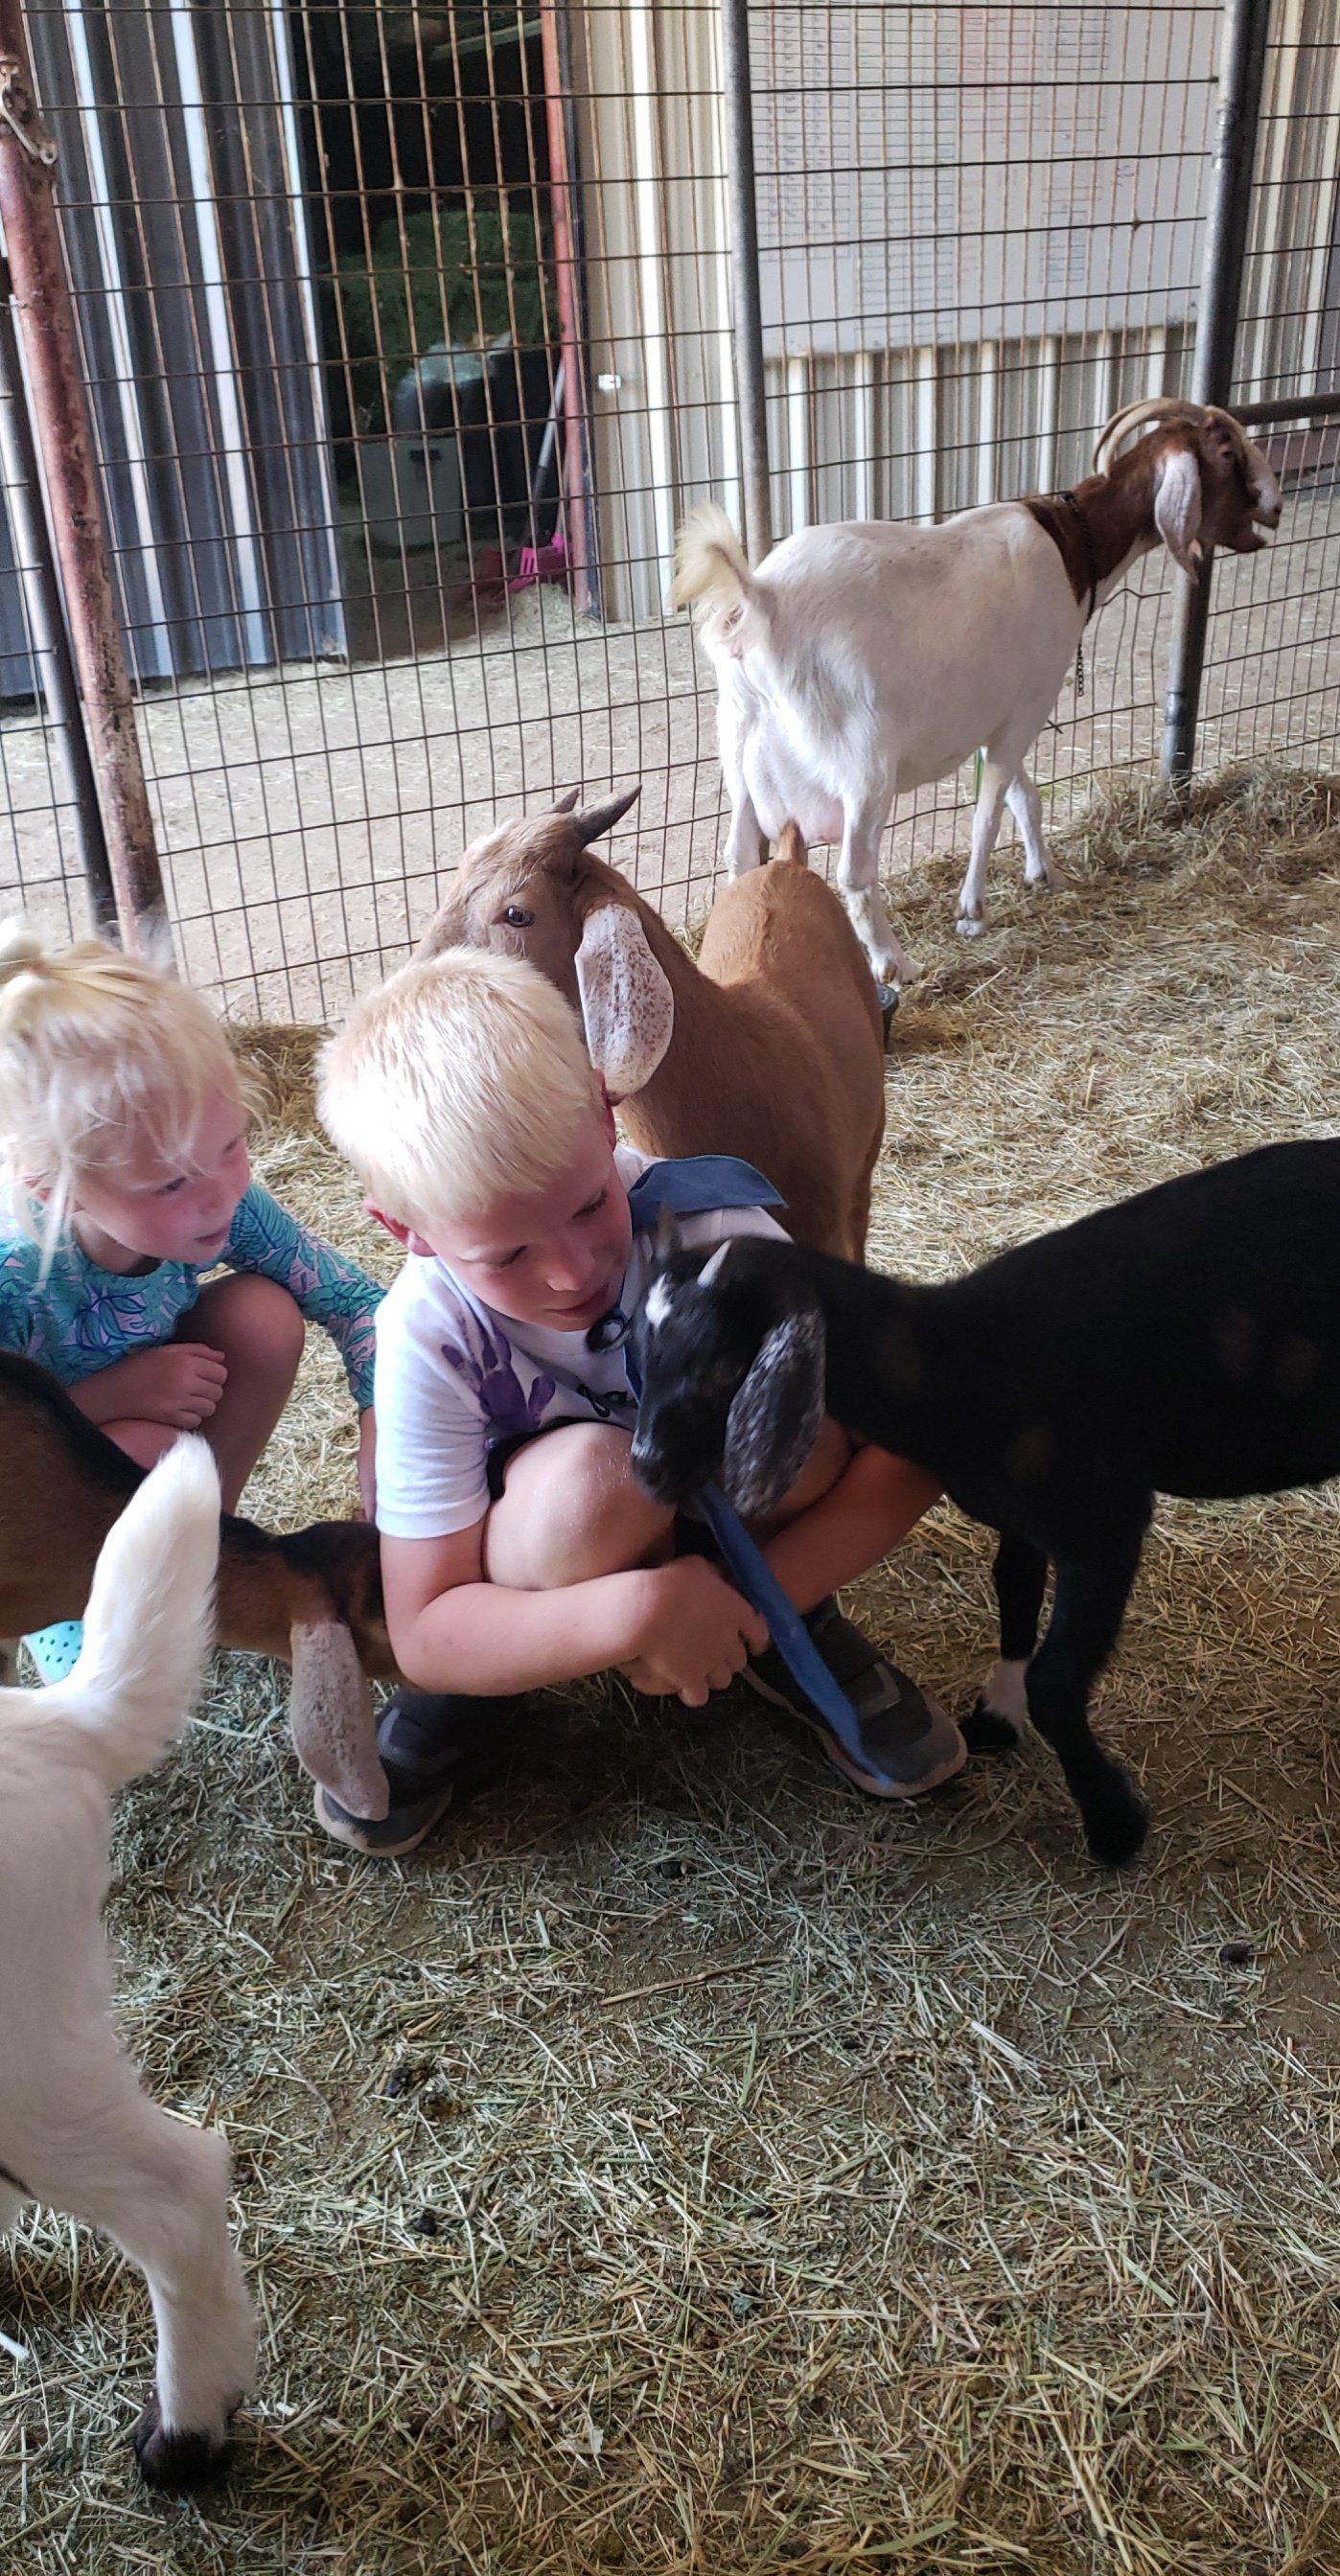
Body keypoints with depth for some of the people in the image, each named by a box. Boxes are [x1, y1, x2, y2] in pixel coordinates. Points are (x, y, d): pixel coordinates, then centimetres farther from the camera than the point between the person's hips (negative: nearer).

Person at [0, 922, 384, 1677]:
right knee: (142, 1448, -35)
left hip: (154, 1409, 5)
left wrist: (382, 1428, -27)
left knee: (263, 1313, -20)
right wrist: (109, 1396, -35)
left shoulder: (222, 1202, -25)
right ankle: (74, 1619, -3)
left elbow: (354, 1298, -13)